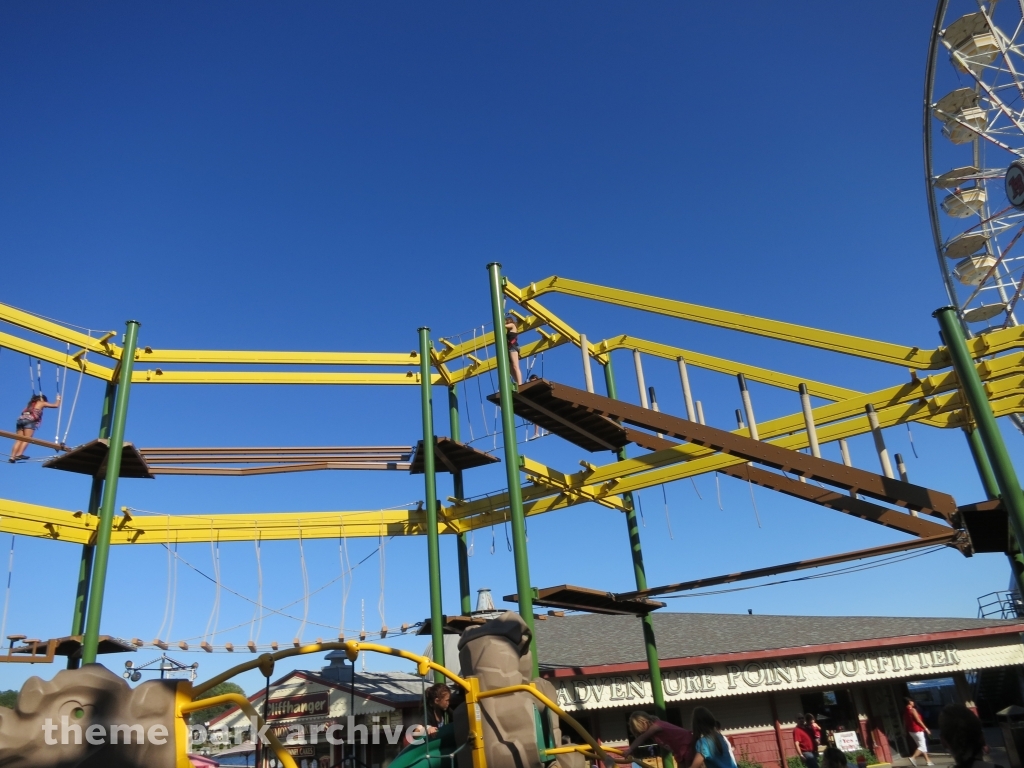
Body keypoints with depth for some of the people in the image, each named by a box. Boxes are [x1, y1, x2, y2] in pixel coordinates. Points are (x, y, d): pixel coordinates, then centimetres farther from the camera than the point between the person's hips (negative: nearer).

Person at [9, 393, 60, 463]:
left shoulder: (31, 403, 32)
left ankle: (12, 456, -11)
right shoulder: (42, 403, 18)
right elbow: (56, 405, 22)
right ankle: (19, 454, -32)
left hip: (20, 419, 6)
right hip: (29, 420, -6)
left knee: (20, 440, 1)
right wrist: (58, 399, 41)